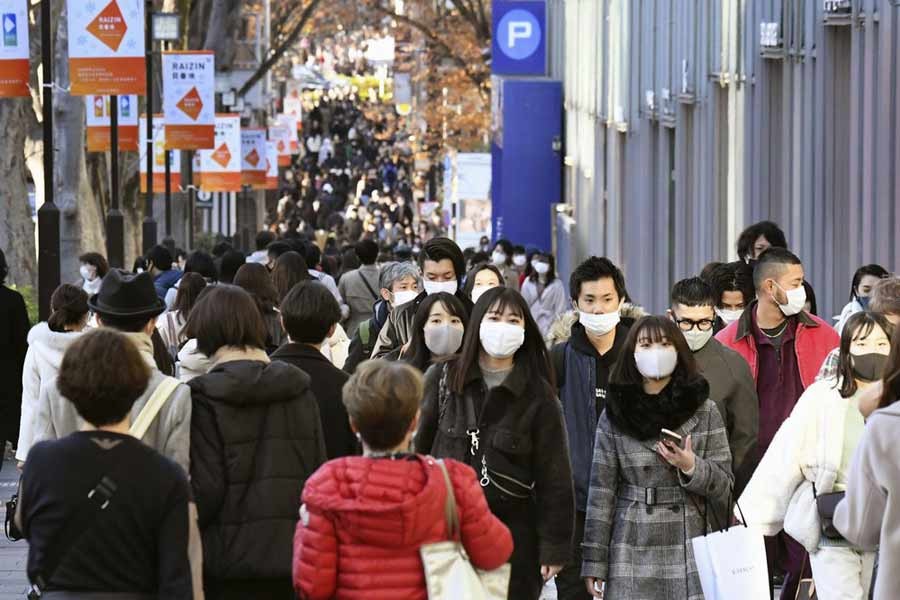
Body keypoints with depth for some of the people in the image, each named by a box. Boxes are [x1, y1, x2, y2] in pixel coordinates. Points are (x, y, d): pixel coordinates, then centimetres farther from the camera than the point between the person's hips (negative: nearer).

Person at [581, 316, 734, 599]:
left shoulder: (704, 411, 6)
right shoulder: (615, 416, 5)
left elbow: (724, 485, 6)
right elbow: (602, 491, 3)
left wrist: (692, 468, -15)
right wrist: (594, 563, 0)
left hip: (689, 552, 0)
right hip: (632, 552, 0)